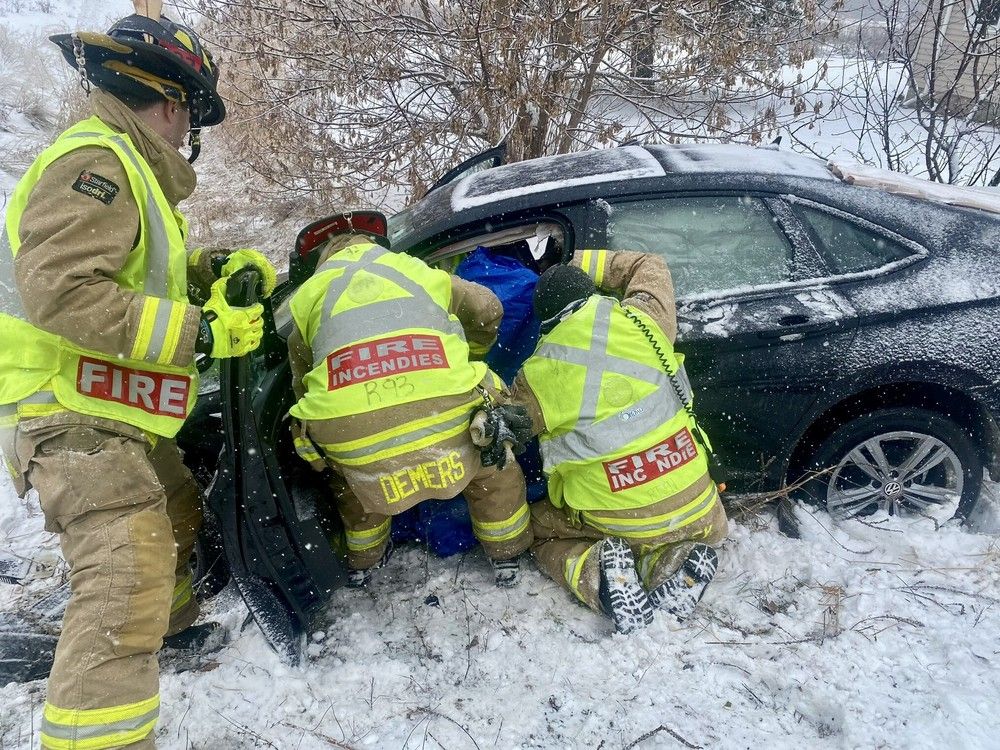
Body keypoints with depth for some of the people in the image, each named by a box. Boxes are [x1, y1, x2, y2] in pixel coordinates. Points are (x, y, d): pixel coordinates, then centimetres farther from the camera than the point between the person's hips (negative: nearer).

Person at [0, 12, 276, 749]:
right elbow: (61, 291, -29)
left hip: (114, 410, 11)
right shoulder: (93, 163, -18)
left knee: (178, 515, 28)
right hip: (71, 413, -11)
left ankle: (168, 626, 50)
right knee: (127, 574, -21)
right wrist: (200, 331, -27)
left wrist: (216, 266, 11)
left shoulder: (128, 168, 16)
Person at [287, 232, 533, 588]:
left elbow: (302, 385, 32)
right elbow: (487, 309, 36)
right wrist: (467, 357, 55)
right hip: (445, 411, 0)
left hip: (349, 433, 1)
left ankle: (361, 562, 53)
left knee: (354, 479, 37)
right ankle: (507, 557, 43)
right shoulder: (416, 270, 28)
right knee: (492, 465, 31)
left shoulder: (309, 293, 27)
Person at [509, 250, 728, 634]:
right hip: (697, 511, 2)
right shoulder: (642, 322, -8)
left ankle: (595, 571, -3)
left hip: (611, 519, -2)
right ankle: (675, 562, 3)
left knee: (538, 529, 28)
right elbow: (649, 265, 13)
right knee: (711, 530, 38)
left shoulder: (535, 376, -13)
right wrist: (583, 265, 14)